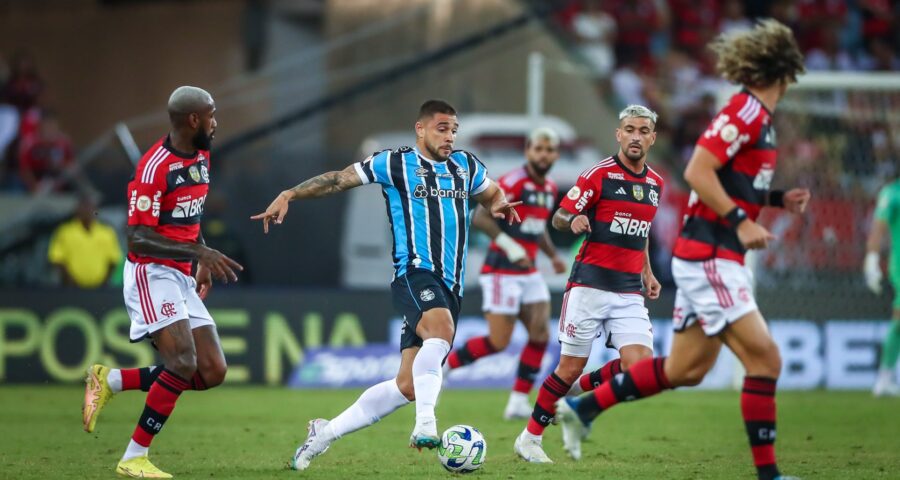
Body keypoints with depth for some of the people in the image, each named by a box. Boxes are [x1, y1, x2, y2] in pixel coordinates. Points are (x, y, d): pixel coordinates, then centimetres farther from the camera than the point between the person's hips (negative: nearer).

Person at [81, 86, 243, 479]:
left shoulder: (201, 157, 10)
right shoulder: (154, 167, -19)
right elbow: (138, 239, -22)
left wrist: (203, 264, 19)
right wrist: (198, 252, -29)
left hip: (182, 277, 9)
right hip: (151, 273, -9)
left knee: (212, 373, 1)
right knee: (183, 362, -23)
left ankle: (110, 381, 13)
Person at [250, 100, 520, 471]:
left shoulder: (467, 167, 16)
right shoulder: (394, 164, 3)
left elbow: (493, 195, 34)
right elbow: (338, 180, 7)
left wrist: (499, 207, 10)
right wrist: (289, 195, -3)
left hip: (450, 286, 5)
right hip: (414, 273, -5)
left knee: (406, 386, 0)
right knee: (441, 329, -38)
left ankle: (325, 433, 15)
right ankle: (425, 424, -43)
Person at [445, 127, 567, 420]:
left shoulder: (550, 189, 12)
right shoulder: (512, 183, -14)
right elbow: (480, 218, -18)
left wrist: (553, 255, 13)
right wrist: (510, 246, -25)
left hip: (529, 272, 8)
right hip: (502, 271, -8)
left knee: (540, 335, -3)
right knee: (498, 342, -10)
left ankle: (518, 402, 3)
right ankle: (441, 366, 9)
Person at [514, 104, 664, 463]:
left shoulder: (655, 183, 12)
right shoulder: (599, 174, -6)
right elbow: (558, 217, -5)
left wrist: (647, 273, 16)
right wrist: (573, 222, -27)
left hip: (630, 292, 5)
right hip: (590, 283, -5)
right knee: (571, 368, -3)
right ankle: (530, 437, 13)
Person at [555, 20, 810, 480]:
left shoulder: (757, 115, 15)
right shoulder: (745, 110, -15)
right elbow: (697, 172, -22)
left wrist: (778, 199, 13)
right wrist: (741, 222, -23)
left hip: (710, 259, 10)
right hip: (709, 257, -10)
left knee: (684, 369, 13)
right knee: (765, 358, -11)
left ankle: (582, 406, 21)